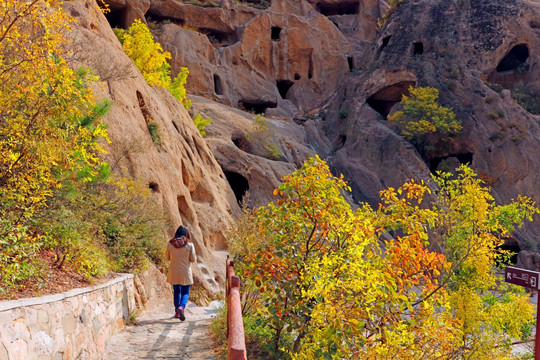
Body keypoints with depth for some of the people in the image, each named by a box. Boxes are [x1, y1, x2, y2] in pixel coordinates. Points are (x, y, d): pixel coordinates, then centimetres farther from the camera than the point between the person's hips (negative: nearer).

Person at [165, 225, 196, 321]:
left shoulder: (170, 244, -5)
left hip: (174, 272, 3)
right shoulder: (189, 245, -11)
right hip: (185, 272, -2)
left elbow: (167, 257, 5)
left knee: (177, 291, 17)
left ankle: (177, 312, 20)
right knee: (185, 292, 6)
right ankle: (181, 307, -20)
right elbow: (193, 259, -5)